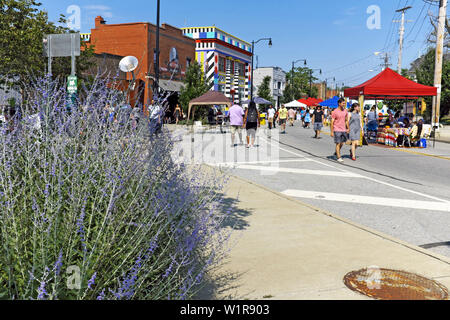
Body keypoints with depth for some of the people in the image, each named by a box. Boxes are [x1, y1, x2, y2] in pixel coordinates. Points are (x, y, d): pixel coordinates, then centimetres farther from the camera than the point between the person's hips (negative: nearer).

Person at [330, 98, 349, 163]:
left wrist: (348, 128, 10)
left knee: (342, 143, 12)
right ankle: (338, 157, 1)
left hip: (343, 130, 6)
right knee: (338, 144, -4)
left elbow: (346, 120, 17)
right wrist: (332, 132, -11)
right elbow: (332, 122, -9)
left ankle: (336, 153, 34)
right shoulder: (335, 112, -10)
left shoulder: (345, 111, 8)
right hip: (337, 130, -6)